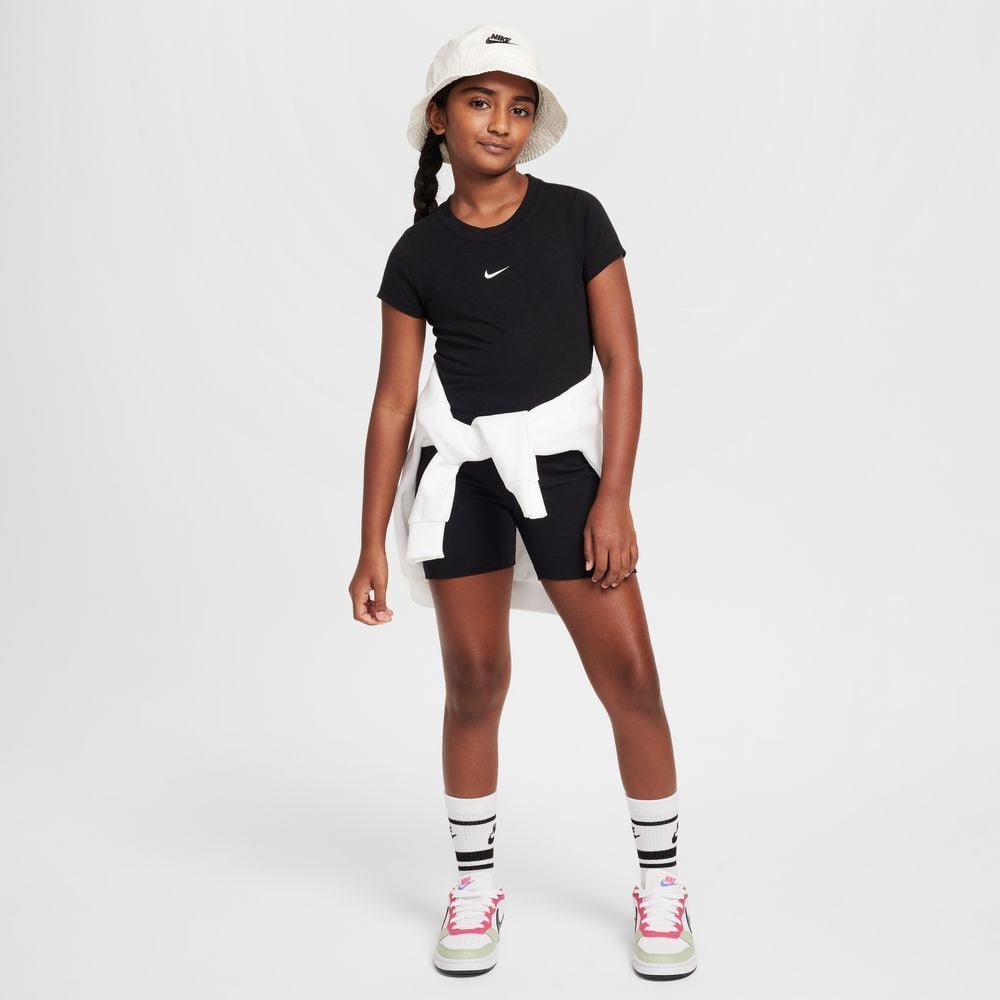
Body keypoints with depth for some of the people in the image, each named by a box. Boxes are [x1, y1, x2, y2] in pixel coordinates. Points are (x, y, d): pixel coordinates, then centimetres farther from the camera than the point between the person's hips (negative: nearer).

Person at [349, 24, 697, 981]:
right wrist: (372, 544, 2)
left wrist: (613, 499, -10)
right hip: (461, 469, 1)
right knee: (474, 682, 6)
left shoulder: (575, 217, -1)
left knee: (630, 678, -2)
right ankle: (475, 885, 24)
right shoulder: (418, 254, 2)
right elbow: (393, 402, 4)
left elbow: (623, 363, -3)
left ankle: (661, 885, 16)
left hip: (563, 461, -1)